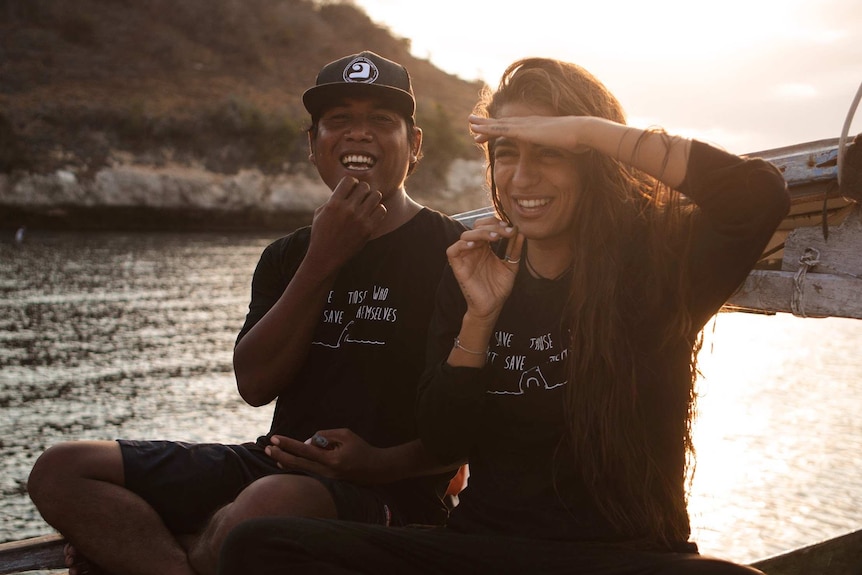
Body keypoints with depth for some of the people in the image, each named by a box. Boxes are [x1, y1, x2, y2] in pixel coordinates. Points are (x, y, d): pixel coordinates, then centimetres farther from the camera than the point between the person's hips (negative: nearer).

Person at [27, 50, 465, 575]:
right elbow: (255, 384, -2)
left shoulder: (450, 252, -1)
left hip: (386, 489, -5)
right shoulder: (288, 256, 15)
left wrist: (383, 463, -20)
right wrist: (322, 262, -9)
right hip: (277, 463, 6)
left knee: (267, 507, -39)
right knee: (61, 471, -4)